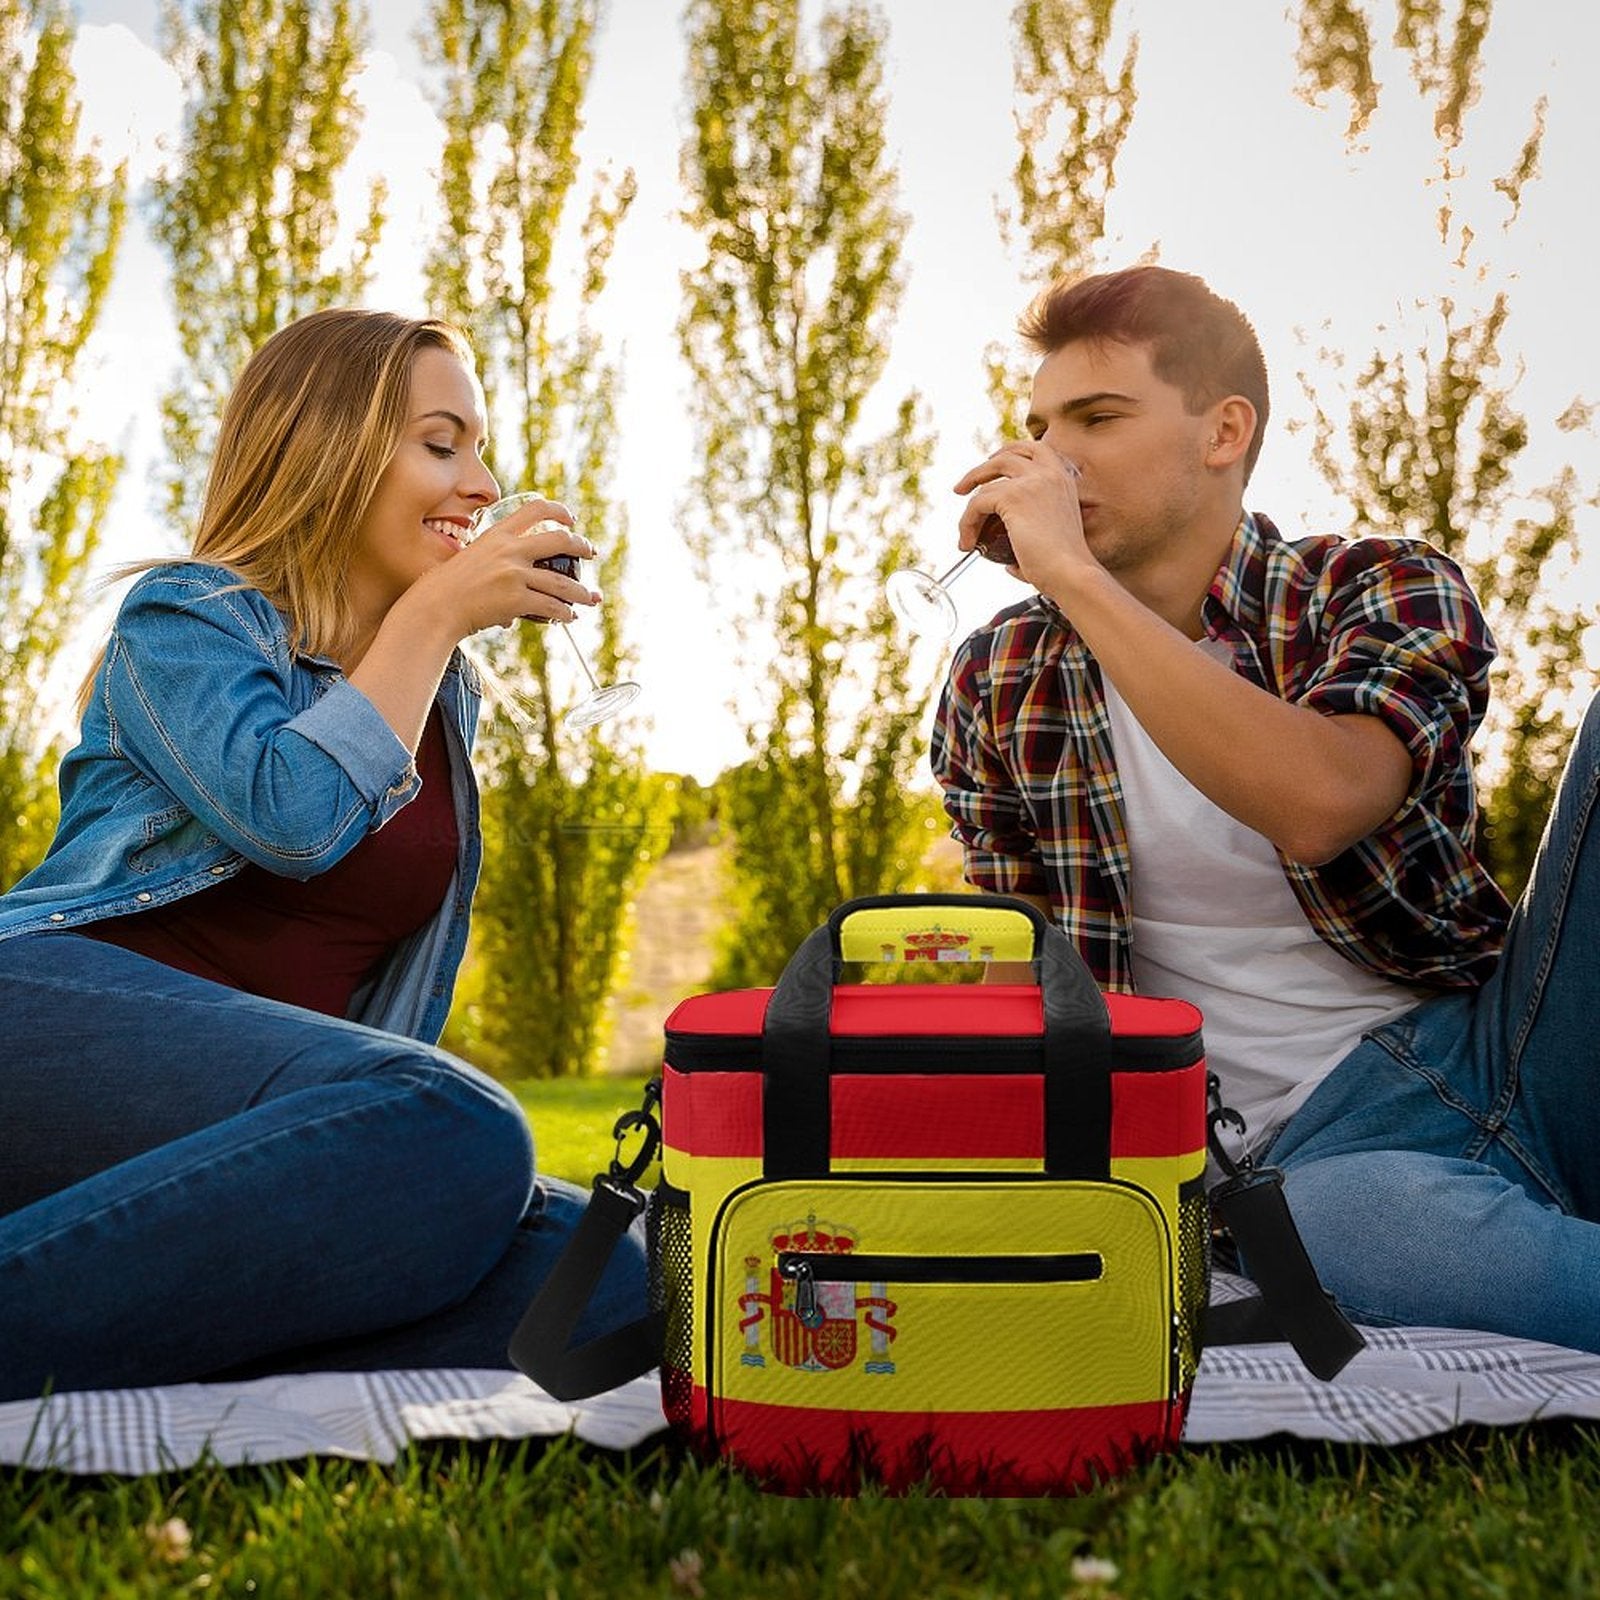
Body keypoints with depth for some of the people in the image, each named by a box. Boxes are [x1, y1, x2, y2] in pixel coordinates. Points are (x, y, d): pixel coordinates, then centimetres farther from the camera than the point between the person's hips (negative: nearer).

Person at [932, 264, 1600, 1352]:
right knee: (1344, 1220, -40)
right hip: (1315, 1145, -1)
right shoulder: (999, 685, 8)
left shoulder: (1388, 593, 1)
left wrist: (1075, 576, -20)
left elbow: (1317, 804, -23)